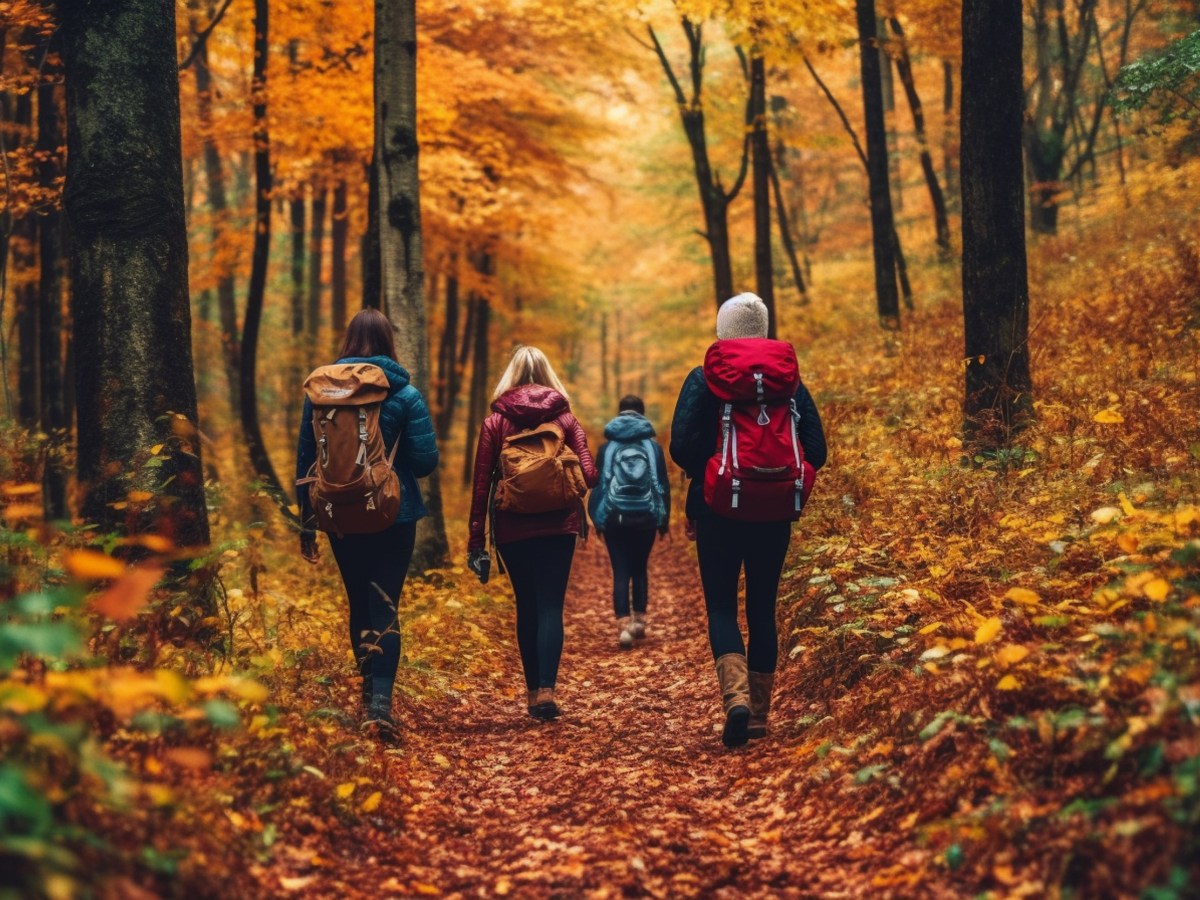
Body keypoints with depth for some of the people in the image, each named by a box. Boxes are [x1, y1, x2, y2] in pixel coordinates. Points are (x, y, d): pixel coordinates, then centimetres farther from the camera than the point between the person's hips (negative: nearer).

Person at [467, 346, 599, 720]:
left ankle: (533, 690, 17)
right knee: (551, 605, -2)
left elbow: (481, 484, -2)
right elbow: (589, 476, -4)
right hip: (558, 525, 0)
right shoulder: (565, 419, 3)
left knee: (527, 606, 13)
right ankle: (546, 690, -18)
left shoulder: (495, 422, 1)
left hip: (512, 527, 1)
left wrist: (476, 542, 1)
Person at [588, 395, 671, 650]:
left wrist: (597, 519, 11)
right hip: (645, 518, 1)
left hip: (615, 518, -1)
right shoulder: (654, 447, 3)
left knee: (620, 572, -1)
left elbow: (597, 485, 3)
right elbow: (663, 485, 5)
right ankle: (639, 620, 19)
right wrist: (664, 520, 13)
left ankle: (623, 626, -13)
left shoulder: (607, 448, 2)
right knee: (639, 570, 17)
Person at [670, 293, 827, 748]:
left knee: (721, 607, 5)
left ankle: (736, 697, -19)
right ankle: (759, 713, 16)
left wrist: (703, 481, 5)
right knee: (763, 608, 12)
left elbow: (682, 446, -13)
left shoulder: (703, 379, -4)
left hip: (717, 511, -2)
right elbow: (815, 451, -2)